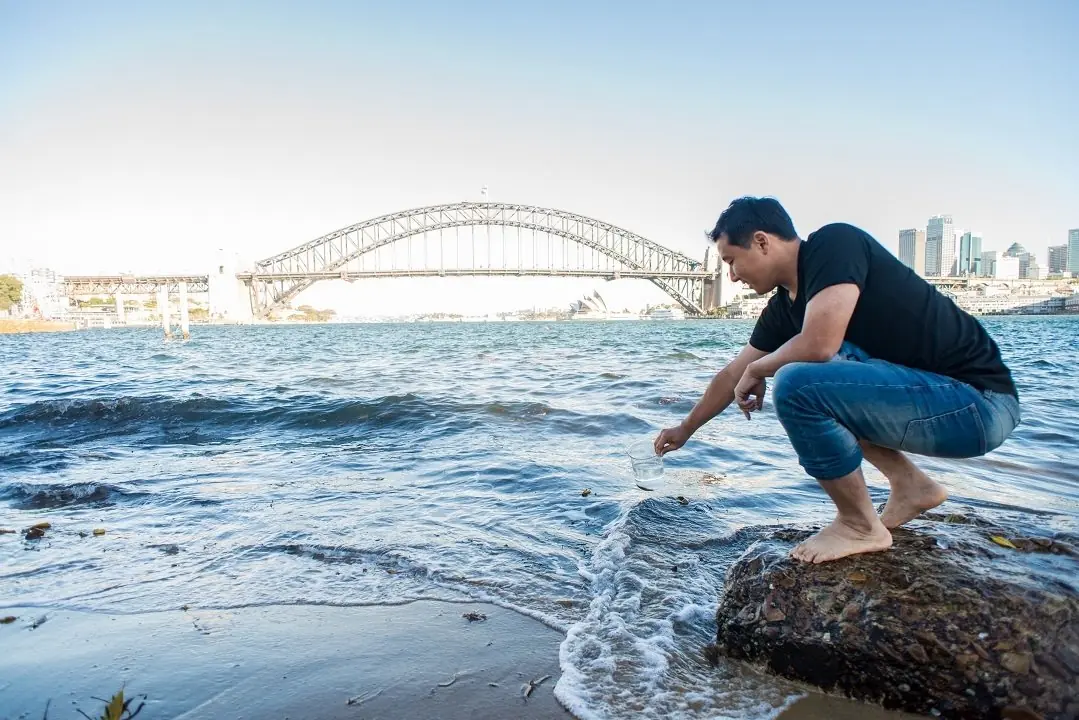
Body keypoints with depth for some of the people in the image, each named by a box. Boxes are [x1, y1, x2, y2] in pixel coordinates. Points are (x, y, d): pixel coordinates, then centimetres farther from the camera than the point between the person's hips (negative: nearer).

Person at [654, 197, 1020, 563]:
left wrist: (757, 370, -8)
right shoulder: (783, 307, 8)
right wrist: (686, 429, 30)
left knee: (797, 384, -24)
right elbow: (734, 374, 19)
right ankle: (911, 485, 12)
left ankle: (861, 527, -3)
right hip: (923, 389, 9)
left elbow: (818, 345, -29)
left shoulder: (834, 243, -15)